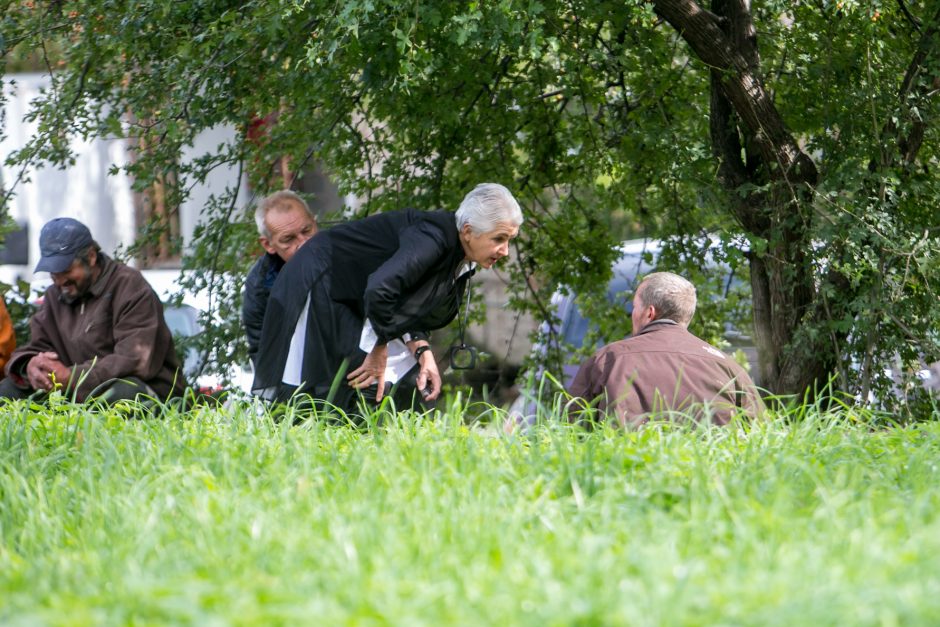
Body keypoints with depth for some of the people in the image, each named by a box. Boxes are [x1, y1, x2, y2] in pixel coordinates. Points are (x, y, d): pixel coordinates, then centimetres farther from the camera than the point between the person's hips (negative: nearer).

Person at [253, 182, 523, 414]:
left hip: (355, 308, 10)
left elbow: (411, 310, 5)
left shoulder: (461, 258, -2)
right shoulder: (433, 237, -31)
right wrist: (379, 349, -27)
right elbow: (380, 290, -42)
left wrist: (421, 351, -13)